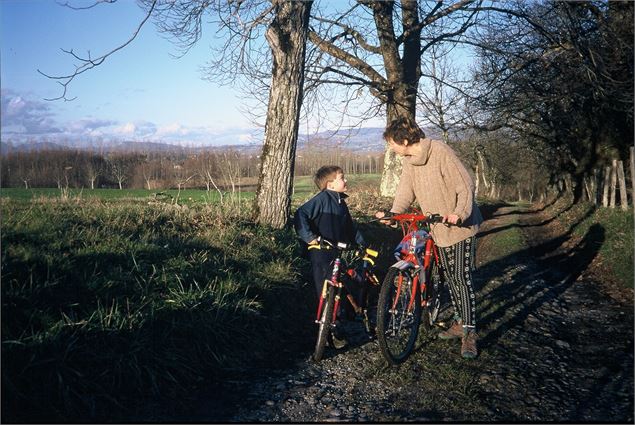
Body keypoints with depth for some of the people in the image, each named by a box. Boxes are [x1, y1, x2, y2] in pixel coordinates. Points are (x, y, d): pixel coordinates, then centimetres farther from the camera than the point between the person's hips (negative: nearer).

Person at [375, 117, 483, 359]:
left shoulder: (440, 152, -20)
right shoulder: (409, 161, 4)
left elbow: (465, 186, -20)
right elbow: (406, 193, 6)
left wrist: (459, 214, -32)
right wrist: (391, 215, -9)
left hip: (461, 226, -8)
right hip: (439, 228, 8)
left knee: (462, 278, -8)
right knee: (449, 278, 14)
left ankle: (469, 333, 1)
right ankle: (459, 323, 27)